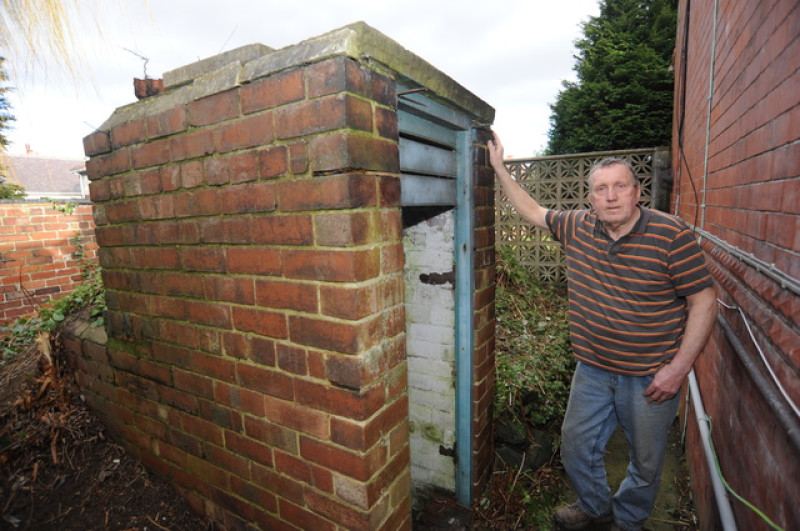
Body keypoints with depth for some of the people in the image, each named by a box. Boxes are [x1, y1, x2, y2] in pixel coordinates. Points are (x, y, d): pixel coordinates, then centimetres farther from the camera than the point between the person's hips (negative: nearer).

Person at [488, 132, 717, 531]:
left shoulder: (671, 236, -15)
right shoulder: (578, 228, -3)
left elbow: (704, 301, -12)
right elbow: (533, 212, 11)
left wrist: (679, 368, -15)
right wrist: (499, 167, 11)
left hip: (650, 378, -3)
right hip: (592, 370, 4)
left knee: (646, 464, 18)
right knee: (576, 449, 18)